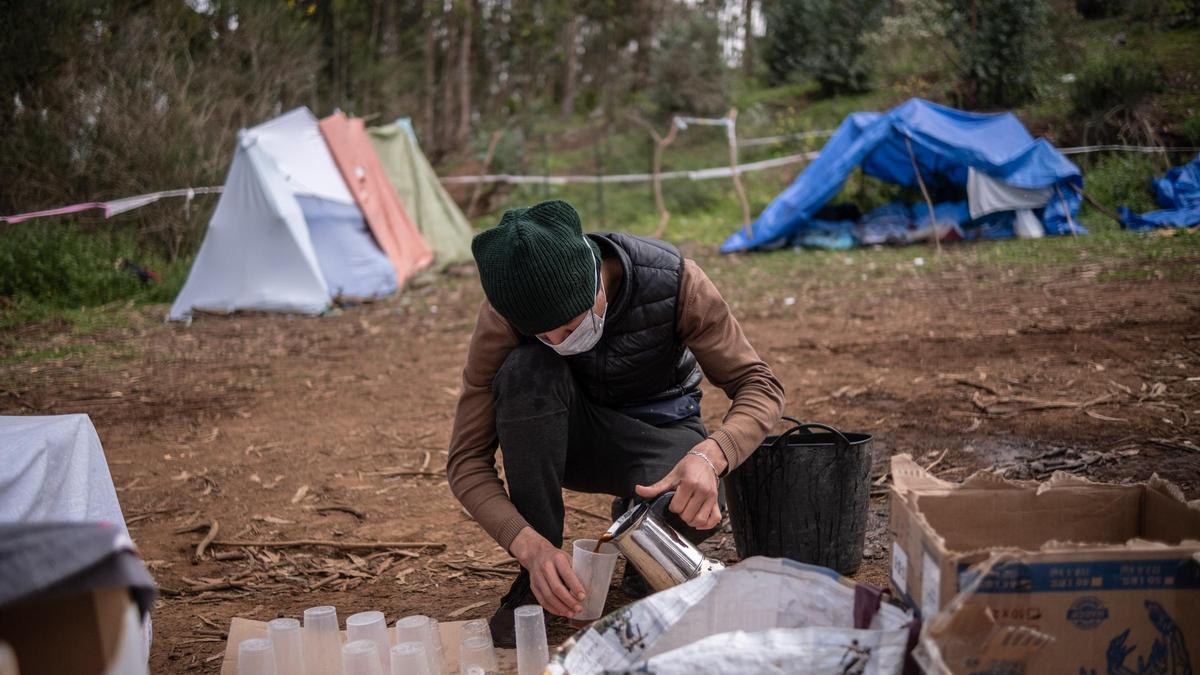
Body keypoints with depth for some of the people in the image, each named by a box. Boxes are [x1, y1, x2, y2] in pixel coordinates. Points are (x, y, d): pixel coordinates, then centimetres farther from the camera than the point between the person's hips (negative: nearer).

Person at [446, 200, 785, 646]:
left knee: (693, 510, -37)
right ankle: (536, 579, -21)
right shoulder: (504, 315, -26)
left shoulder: (673, 279, -28)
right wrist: (532, 547, -41)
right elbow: (467, 459, -23)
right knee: (527, 370, -35)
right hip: (560, 437, 1)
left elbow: (760, 385, -21)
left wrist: (709, 455, -43)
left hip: (659, 428, 0)